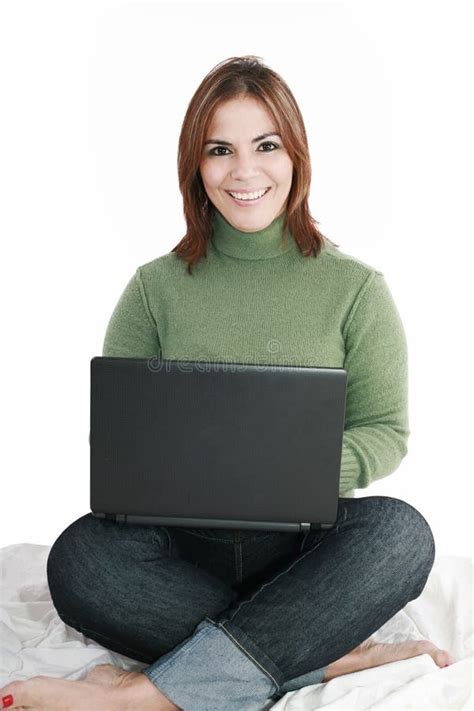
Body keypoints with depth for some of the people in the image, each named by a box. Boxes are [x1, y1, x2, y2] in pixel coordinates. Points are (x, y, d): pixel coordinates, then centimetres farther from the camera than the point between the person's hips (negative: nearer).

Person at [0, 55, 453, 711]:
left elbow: (387, 432, 0)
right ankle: (334, 653, -20)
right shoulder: (155, 288, 5)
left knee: (400, 531, -31)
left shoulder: (355, 288, 1)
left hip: (308, 546, 0)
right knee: (79, 557, -28)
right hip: (183, 545, 1)